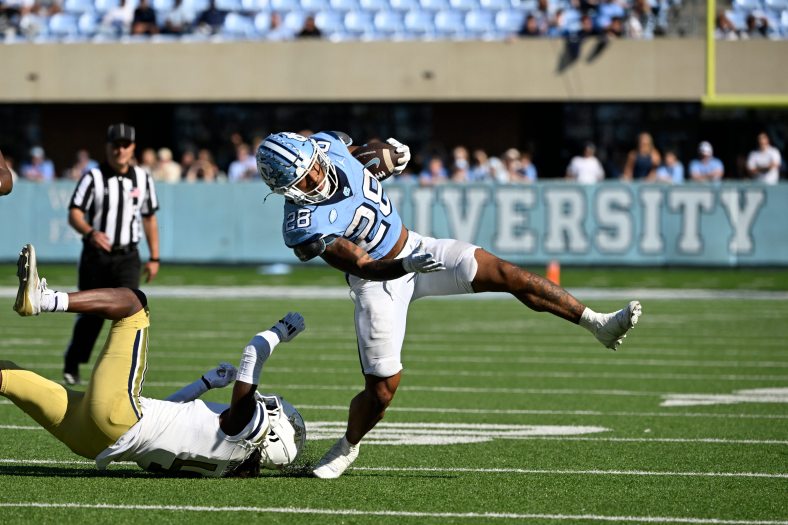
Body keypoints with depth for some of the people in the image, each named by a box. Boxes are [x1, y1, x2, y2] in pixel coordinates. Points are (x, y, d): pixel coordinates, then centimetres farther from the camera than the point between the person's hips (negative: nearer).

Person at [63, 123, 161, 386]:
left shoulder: (143, 178, 6)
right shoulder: (93, 177, -6)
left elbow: (149, 218, 14)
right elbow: (74, 214, -14)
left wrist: (154, 258, 11)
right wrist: (90, 232, -34)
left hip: (127, 258, 2)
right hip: (95, 256, -2)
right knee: (91, 314, 4)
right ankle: (71, 365, 24)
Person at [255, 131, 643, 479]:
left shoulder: (328, 146, -14)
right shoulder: (307, 227, -31)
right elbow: (364, 267, -30)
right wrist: (407, 267, -44)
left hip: (413, 248, 5)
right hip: (380, 284, -5)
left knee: (507, 275, -7)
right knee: (381, 390, -2)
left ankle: (599, 324, 0)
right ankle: (347, 448, 30)